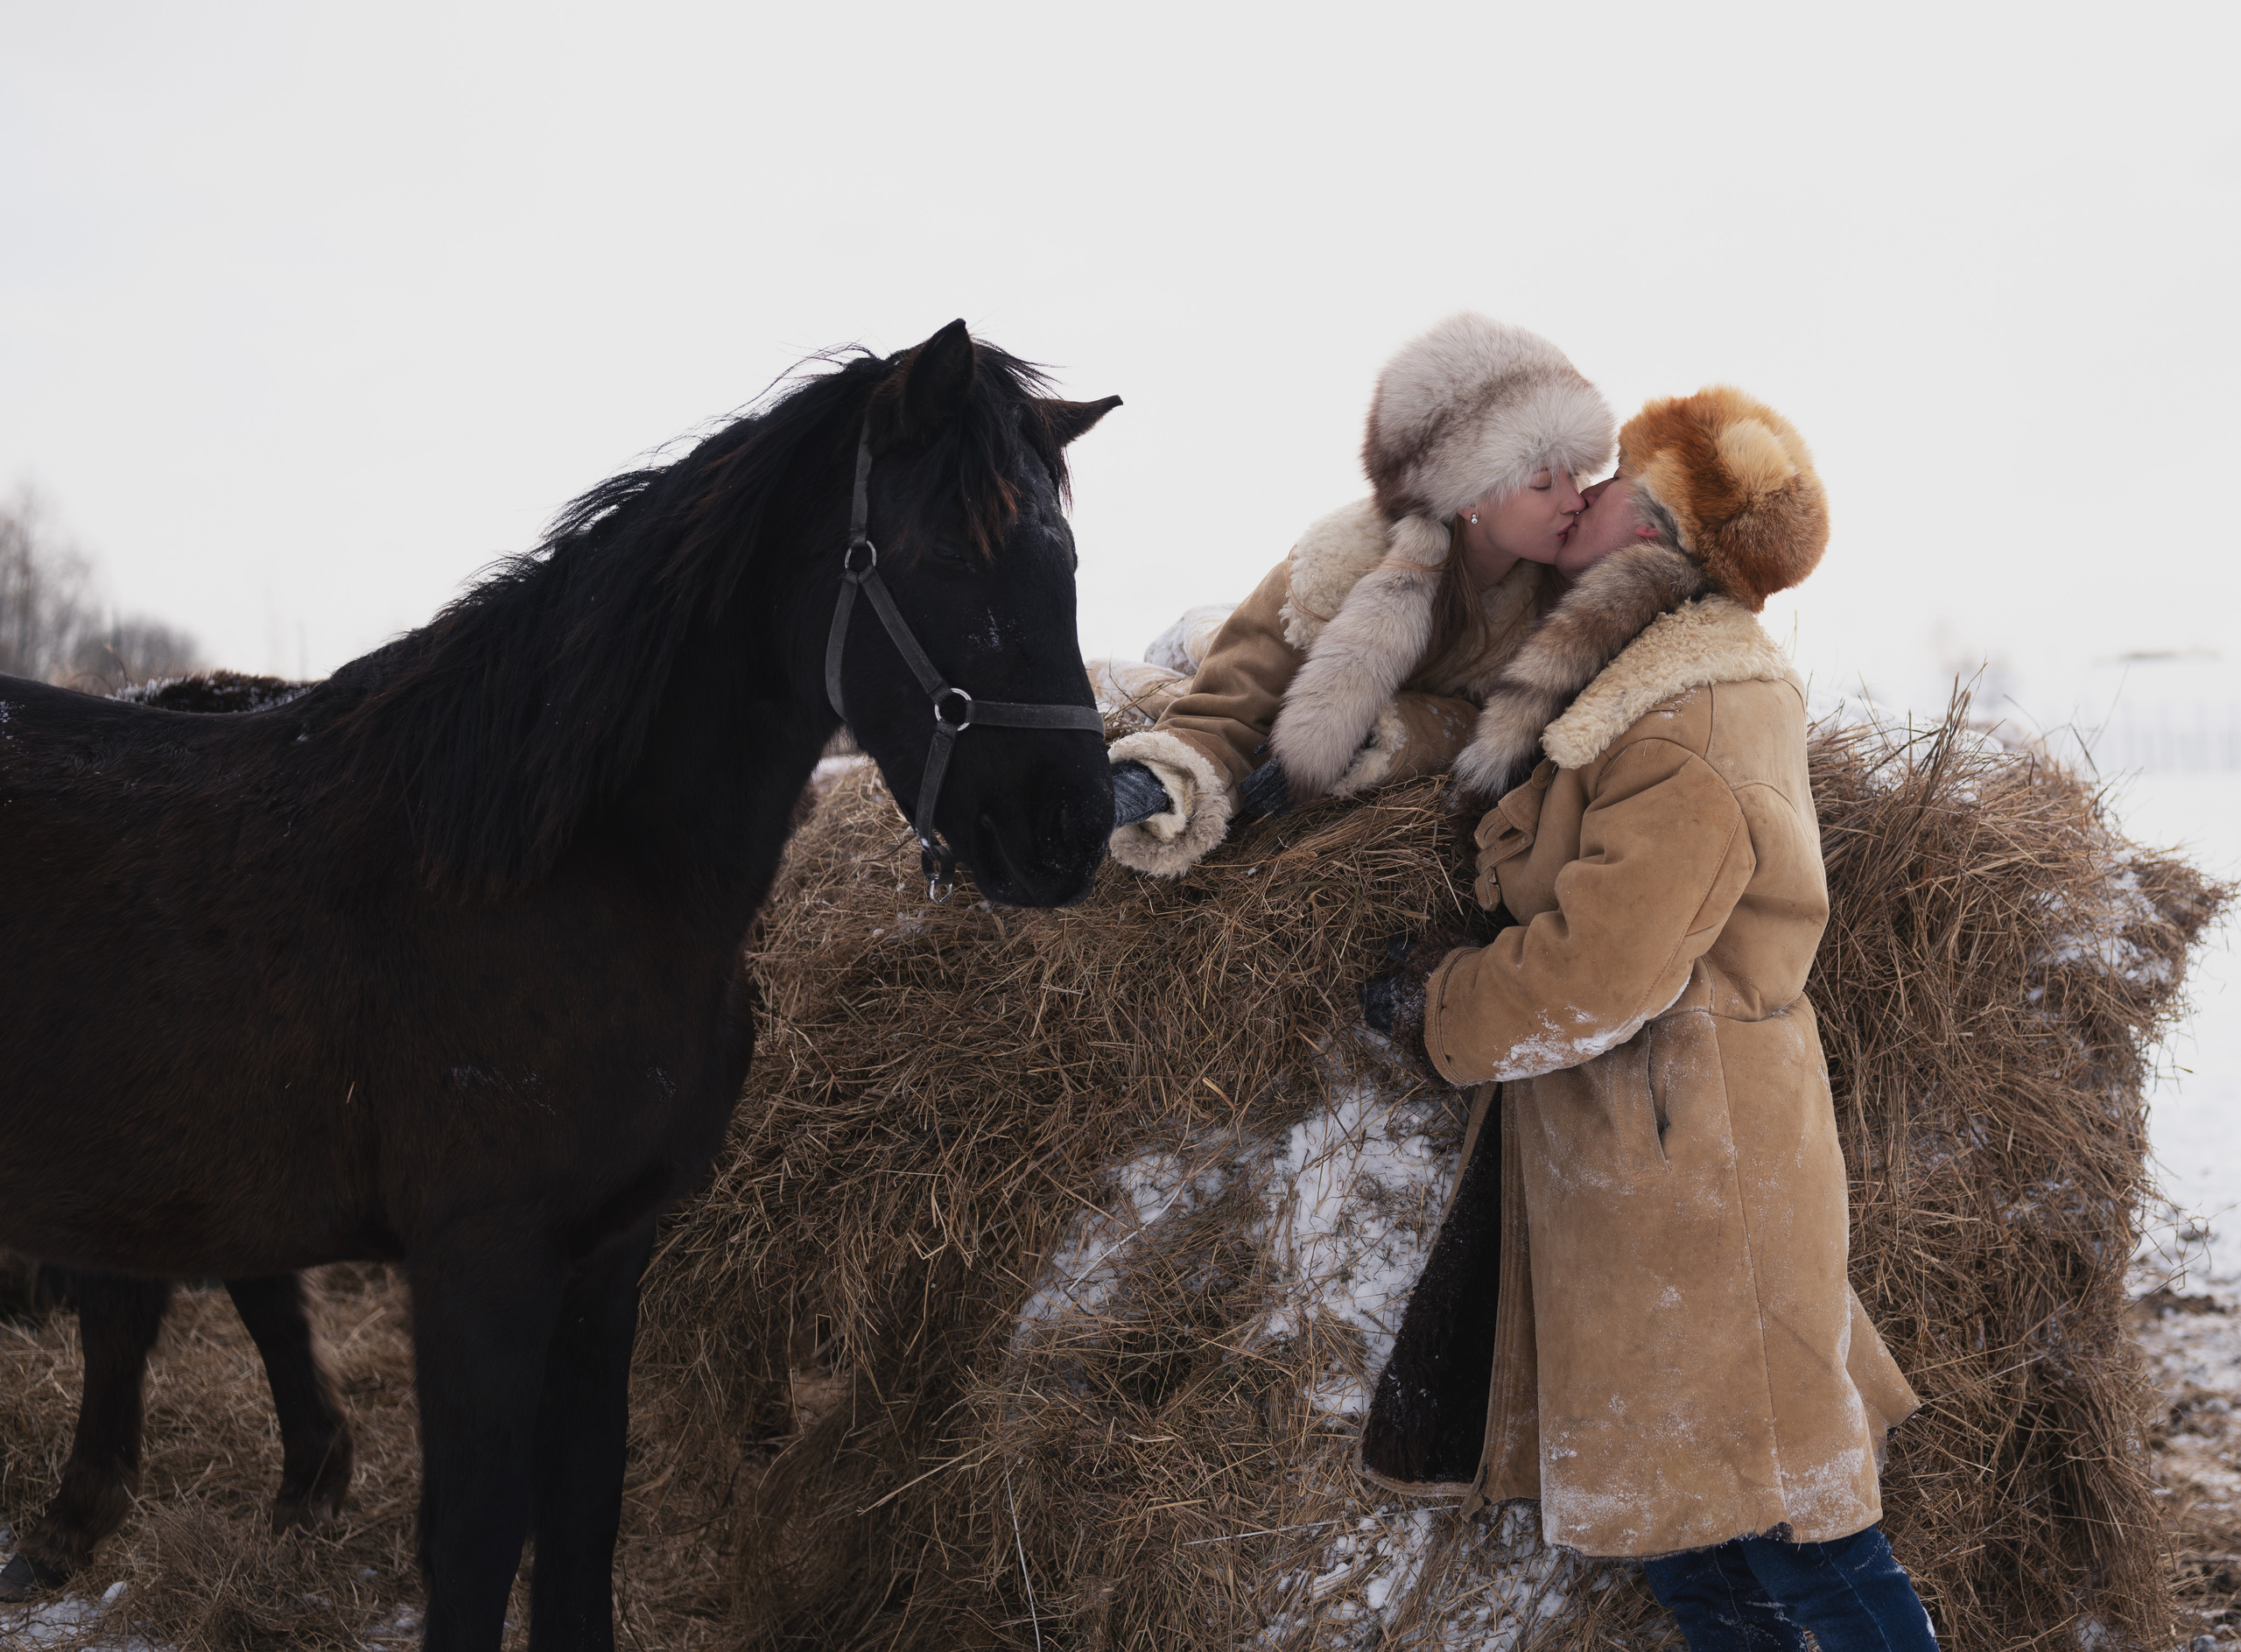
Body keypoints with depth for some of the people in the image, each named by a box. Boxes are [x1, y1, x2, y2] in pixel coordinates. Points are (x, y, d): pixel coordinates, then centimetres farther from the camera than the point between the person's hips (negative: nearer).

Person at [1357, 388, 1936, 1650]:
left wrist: (1431, 1006, -8)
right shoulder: (1650, 686, 12)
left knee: (1785, 1535, -3)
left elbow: (1593, 976, -24)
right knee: (1676, 1497, 15)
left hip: (1688, 1162, -10)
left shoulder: (1687, 738, -20)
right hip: (1629, 1166, 10)